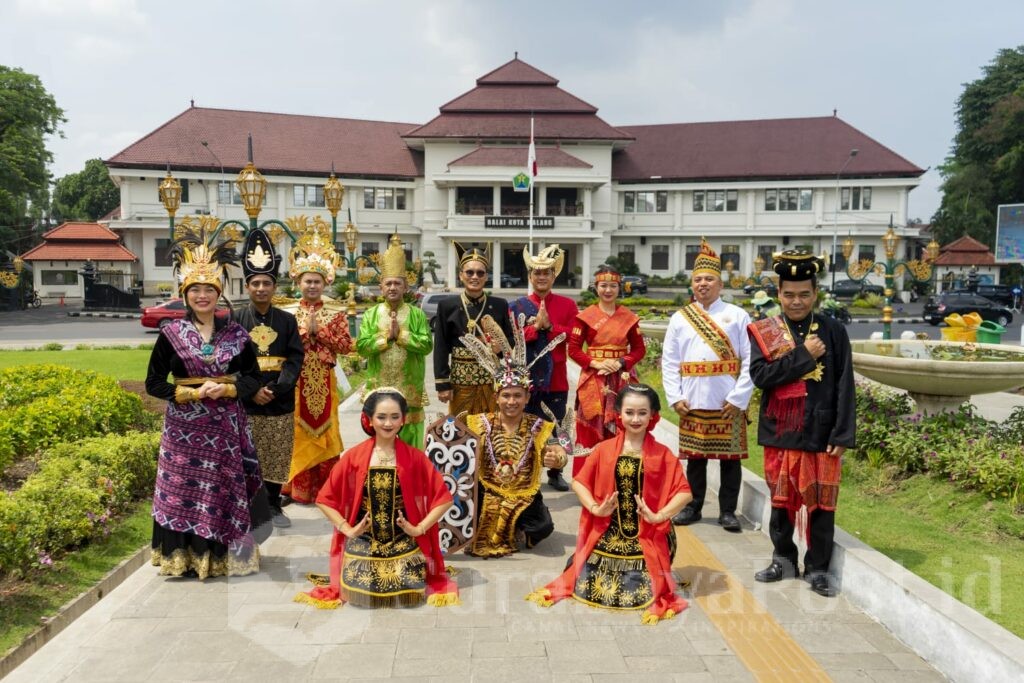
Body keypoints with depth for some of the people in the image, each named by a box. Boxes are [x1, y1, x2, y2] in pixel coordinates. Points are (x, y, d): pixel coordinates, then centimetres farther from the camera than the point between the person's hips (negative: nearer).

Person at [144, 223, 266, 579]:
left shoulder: (235, 333, 2)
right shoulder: (171, 333, -2)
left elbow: (252, 377, 5)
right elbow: (153, 383, -1)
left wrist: (225, 389, -13)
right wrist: (193, 393, -14)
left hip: (225, 426, 2)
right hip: (184, 426, -1)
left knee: (225, 489, 6)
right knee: (183, 490, 1)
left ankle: (221, 554, 20)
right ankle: (183, 555, 15)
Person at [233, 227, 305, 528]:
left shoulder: (287, 320, 6)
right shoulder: (235, 319, 1)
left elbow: (295, 358, -1)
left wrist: (276, 389, -14)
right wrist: (252, 390, -14)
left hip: (281, 403, 2)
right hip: (245, 403, -1)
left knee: (277, 458, 8)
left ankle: (273, 506, 22)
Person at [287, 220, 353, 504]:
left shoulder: (336, 313, 5)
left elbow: (346, 345, -4)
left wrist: (319, 331, -12)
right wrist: (306, 330, -13)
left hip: (323, 382, 1)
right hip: (295, 382, -1)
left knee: (324, 431, 6)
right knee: (298, 433, 3)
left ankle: (325, 488, 16)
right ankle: (299, 488, 13)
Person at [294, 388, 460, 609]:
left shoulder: (414, 457, -5)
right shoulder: (353, 456, -4)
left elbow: (443, 497, -1)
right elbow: (325, 499, 2)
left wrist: (419, 528, -7)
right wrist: (348, 529, -6)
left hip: (403, 545, 0)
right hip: (362, 545, 1)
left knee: (409, 594, -15)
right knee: (360, 594, -15)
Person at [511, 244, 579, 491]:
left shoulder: (568, 304, 5)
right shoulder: (517, 306, 2)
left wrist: (549, 326, -17)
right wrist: (535, 326, -20)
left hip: (556, 377, 1)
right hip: (526, 376, -1)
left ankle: (555, 474, 24)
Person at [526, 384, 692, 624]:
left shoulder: (662, 454, -3)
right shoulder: (604, 449, 0)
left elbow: (684, 491, -7)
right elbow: (579, 481, 3)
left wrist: (659, 516, -18)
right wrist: (595, 508, -11)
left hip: (646, 538, -1)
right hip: (607, 534, 1)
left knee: (642, 591, -10)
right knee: (590, 585, -4)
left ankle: (656, 576, 20)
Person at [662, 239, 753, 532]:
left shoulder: (737, 316, 1)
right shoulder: (680, 318, 7)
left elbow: (750, 361, -4)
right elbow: (669, 362, 5)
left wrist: (738, 398, -11)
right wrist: (675, 398, -4)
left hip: (728, 404, -1)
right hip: (692, 403, 2)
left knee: (730, 457, 6)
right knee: (695, 457, 11)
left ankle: (728, 511, 19)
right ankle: (693, 507, 24)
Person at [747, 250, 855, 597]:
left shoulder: (833, 331, 0)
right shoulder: (764, 331, 1)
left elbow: (844, 386, -3)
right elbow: (760, 375, -13)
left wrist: (842, 434, -9)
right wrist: (803, 355, -16)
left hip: (820, 432, -1)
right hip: (780, 432, 1)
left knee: (821, 501, 6)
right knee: (781, 497, 12)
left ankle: (817, 567, 21)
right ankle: (783, 559, 28)